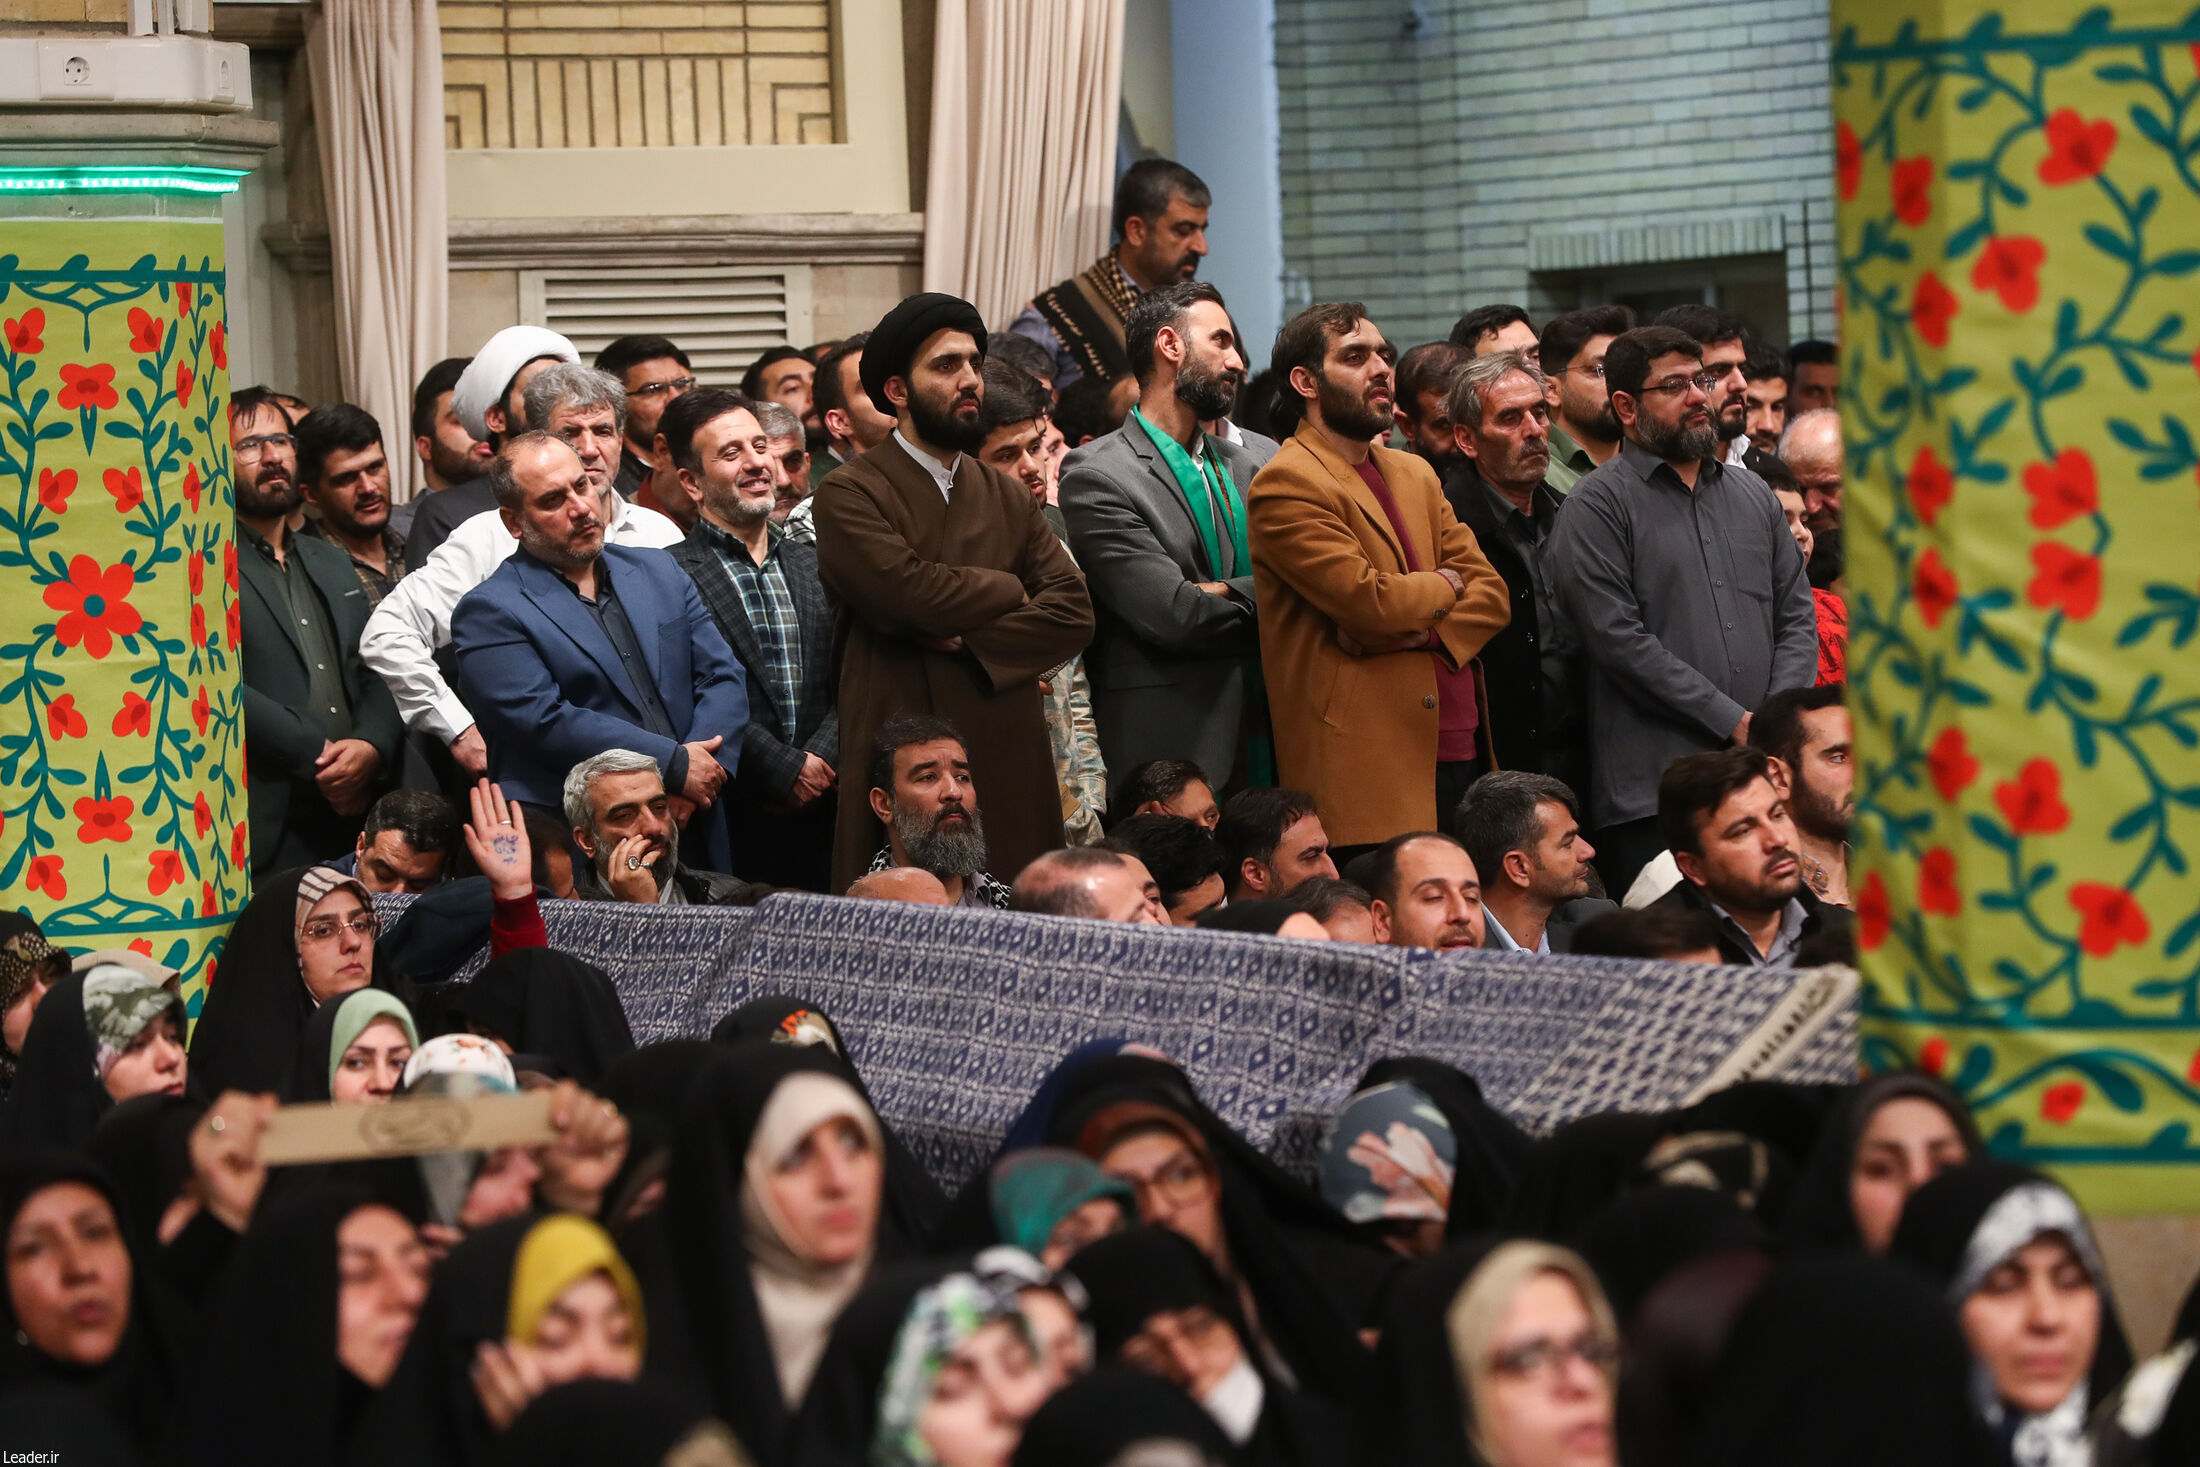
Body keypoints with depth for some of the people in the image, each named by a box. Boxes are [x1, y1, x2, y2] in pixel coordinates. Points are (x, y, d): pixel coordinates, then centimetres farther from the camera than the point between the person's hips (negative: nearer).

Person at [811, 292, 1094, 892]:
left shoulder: (1010, 498, 17)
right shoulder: (848, 494, -1)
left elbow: (1073, 613, 5)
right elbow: (908, 590, -17)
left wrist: (967, 641, -9)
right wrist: (1010, 593, 1)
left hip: (1009, 758, 5)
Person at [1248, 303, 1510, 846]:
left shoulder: (1414, 474, 20)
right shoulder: (1285, 486, -6)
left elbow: (1490, 594, 12)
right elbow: (1368, 598, -17)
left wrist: (1413, 631, -8)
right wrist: (1444, 585, 4)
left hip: (1460, 751, 7)